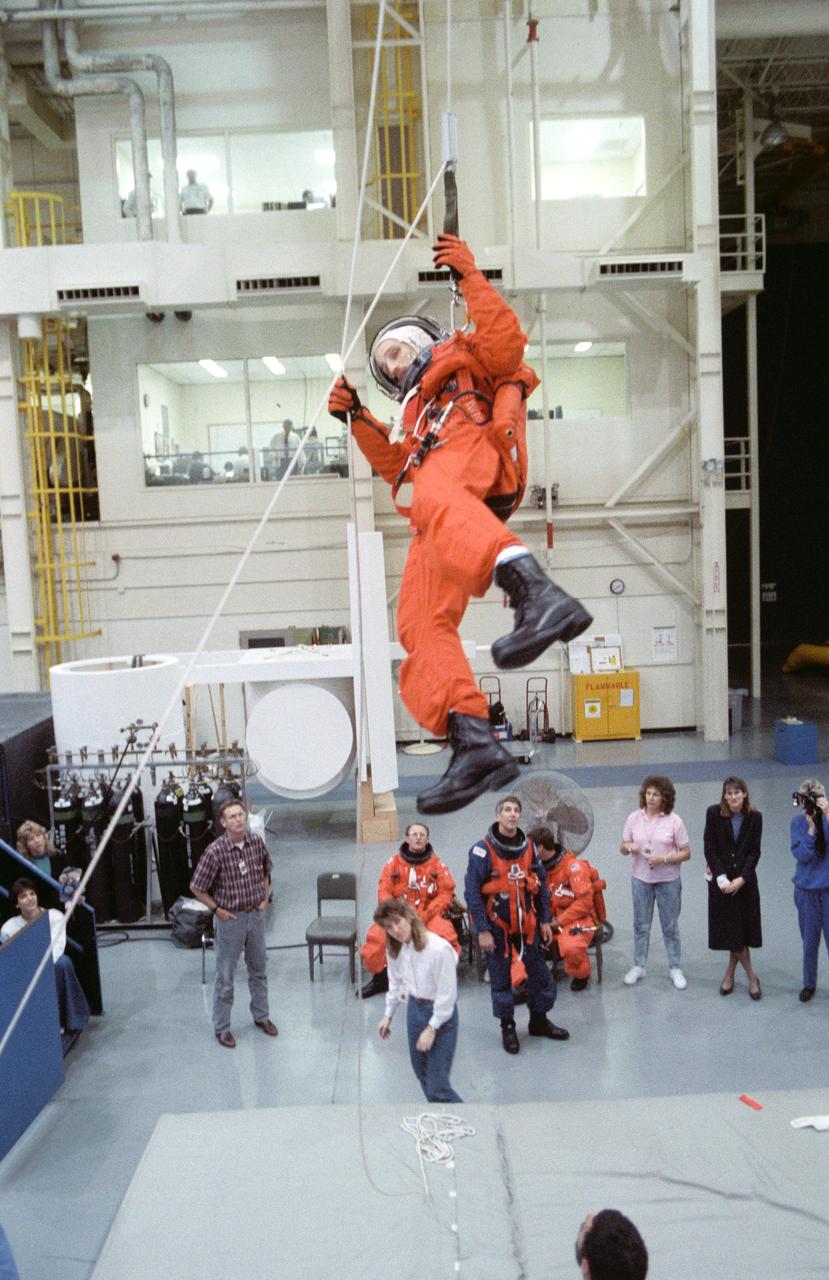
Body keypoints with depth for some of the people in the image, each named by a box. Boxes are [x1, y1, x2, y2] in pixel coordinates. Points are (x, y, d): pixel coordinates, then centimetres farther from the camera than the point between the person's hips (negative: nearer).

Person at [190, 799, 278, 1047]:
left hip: (256, 914, 5)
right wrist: (217, 910, -10)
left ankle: (261, 1015, 37)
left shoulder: (256, 841, -7)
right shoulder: (215, 852, -21)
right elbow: (196, 888, -12)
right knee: (225, 976, 7)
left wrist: (265, 897, 6)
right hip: (231, 918, -4)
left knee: (258, 969, 19)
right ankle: (222, 1027, 22)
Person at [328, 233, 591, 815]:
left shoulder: (463, 354, 30)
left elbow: (507, 341, 7)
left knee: (434, 498, -44)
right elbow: (397, 466, 31)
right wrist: (359, 419, 23)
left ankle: (538, 593, -69)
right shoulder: (418, 409, 47)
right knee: (420, 622, -12)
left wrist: (471, 277, 5)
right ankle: (474, 744, -24)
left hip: (473, 451, -7)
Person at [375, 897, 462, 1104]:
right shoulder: (396, 948, -6)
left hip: (441, 1016, -7)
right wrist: (388, 1015, 15)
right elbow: (395, 982, 11)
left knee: (437, 1088, -8)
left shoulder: (439, 948, -28)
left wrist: (431, 1029, -17)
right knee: (421, 1071, 21)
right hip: (414, 1009, 7)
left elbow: (447, 994, -21)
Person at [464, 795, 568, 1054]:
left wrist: (544, 920, 8)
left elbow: (541, 885, 10)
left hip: (526, 923, 5)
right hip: (496, 925, -4)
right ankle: (507, 1027, 24)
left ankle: (539, 1020, 30)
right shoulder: (483, 850, -14)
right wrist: (482, 931, -16)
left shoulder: (528, 847, 2)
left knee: (539, 972, 10)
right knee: (500, 978, 6)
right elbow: (472, 892, -14)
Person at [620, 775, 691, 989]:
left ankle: (675, 968, 26)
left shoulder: (674, 821, -11)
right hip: (640, 879, 2)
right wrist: (629, 847, -19)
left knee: (670, 926, 10)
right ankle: (639, 966, 27)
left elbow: (686, 853, -7)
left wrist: (663, 859, -22)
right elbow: (623, 847, 5)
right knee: (640, 925, 13)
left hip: (668, 880, -2)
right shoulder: (634, 818, -3)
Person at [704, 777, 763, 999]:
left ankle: (730, 972, 20)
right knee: (729, 928, 1)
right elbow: (709, 847, -7)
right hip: (720, 879, -1)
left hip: (745, 879, 1)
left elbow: (754, 851, -4)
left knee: (743, 927, 3)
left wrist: (741, 879, -13)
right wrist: (722, 878, -14)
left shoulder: (754, 817, -5)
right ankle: (751, 976, 15)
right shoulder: (714, 813, -9)